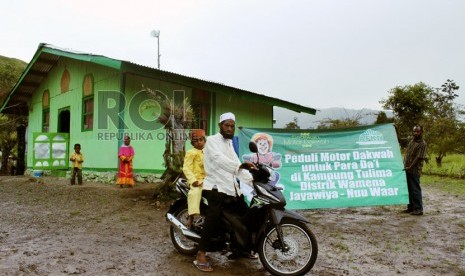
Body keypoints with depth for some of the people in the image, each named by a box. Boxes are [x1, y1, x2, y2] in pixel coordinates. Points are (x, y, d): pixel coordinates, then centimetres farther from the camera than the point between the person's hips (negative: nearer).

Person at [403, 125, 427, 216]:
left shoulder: (422, 144, -11)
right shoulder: (411, 141, 12)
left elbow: (419, 157, -16)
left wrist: (410, 167, -18)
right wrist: (404, 164, 10)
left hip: (414, 170, -8)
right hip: (407, 169, 8)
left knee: (415, 190, -4)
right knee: (409, 189, 13)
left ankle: (418, 209, 3)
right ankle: (411, 207, 22)